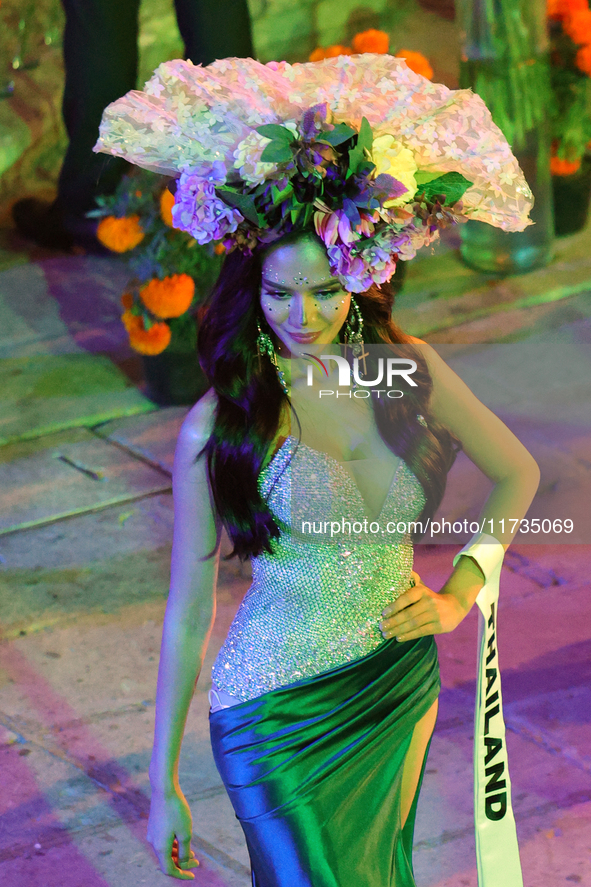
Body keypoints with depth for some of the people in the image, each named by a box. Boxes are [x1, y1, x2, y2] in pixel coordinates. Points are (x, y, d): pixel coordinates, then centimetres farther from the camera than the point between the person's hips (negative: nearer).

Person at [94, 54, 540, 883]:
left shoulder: (408, 373, -4)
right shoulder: (219, 425, -13)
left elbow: (517, 472, 13)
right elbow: (188, 611, -7)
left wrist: (459, 592, 0)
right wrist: (162, 782, -4)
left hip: (403, 689, 4)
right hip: (279, 720, -4)